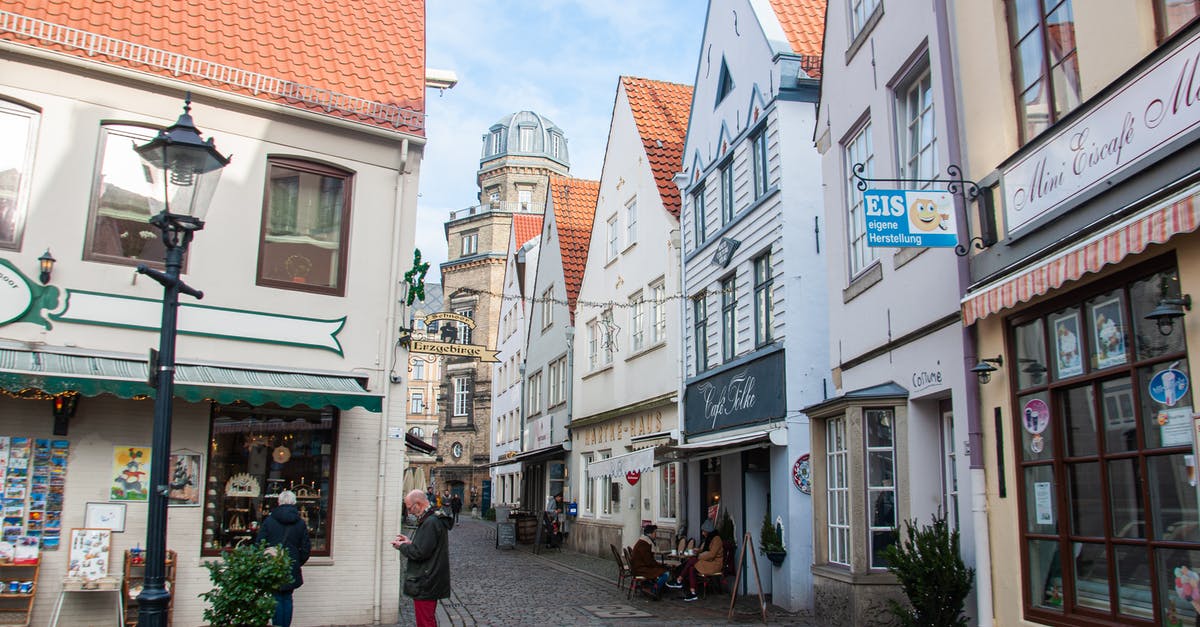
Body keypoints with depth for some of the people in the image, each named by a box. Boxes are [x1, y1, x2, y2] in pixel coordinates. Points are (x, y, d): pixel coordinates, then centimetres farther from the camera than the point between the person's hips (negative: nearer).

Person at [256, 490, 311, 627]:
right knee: (287, 598, 11)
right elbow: (306, 548, 4)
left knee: (277, 599, 3)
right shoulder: (300, 523, 2)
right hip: (292, 569, 2)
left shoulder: (269, 521, -3)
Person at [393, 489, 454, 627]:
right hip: (430, 582, 11)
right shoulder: (436, 519, 12)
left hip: (425, 584, -11)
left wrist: (402, 546, -8)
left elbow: (419, 552, -25)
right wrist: (410, 542, 9)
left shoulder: (430, 523, -22)